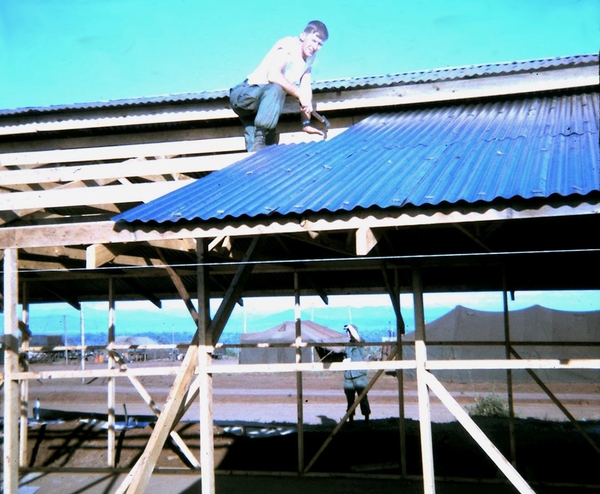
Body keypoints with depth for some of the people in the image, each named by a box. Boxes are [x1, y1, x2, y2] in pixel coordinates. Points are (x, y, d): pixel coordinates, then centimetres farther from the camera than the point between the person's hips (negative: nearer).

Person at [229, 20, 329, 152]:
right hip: (245, 94, -8)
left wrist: (306, 123, -8)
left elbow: (306, 89, 3)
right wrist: (300, 95, -28)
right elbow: (273, 75, -29)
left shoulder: (309, 57, 10)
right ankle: (258, 139, -39)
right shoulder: (289, 44, -13)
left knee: (267, 149, -11)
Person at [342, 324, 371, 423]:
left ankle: (366, 419, 4)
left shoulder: (359, 343, -1)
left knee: (363, 399, -4)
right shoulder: (348, 345, 17)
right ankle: (350, 420, 17)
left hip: (359, 377, -6)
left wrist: (350, 326, -10)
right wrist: (345, 360, 5)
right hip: (348, 378, 6)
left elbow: (356, 336, -26)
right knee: (350, 400, 9)